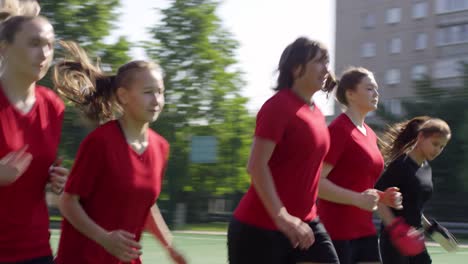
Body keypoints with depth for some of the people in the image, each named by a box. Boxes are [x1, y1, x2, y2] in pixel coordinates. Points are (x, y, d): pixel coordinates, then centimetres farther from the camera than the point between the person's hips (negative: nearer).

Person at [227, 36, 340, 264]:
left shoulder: (316, 113, 12)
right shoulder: (279, 106, -14)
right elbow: (256, 166, -20)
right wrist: (281, 217, -25)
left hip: (303, 223, 8)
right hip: (259, 227, -8)